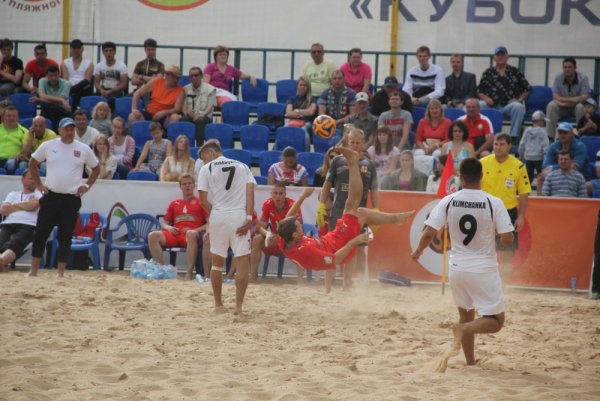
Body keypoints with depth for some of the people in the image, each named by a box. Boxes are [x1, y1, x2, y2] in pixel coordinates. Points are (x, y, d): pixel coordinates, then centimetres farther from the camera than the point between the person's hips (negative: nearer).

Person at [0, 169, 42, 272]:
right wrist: (25, 206, 10)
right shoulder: (13, 194, 31)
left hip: (27, 226, -3)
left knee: (14, 244, -39)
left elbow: (34, 205, 0)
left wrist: (14, 205, 14)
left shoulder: (39, 194, 23)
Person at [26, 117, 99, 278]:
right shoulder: (48, 146, 2)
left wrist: (87, 186, 3)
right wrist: (38, 184, 7)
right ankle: (33, 270, 5)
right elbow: (33, 163, 14)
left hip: (72, 199, 0)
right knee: (40, 234, -1)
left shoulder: (83, 149, 2)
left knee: (65, 237, 1)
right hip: (50, 196, 0)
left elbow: (96, 168, 14)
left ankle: (61, 272, 8)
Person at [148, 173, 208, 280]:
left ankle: (189, 273, -42)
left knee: (191, 234, -42)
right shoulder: (174, 204, 26)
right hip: (175, 234, 4)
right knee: (153, 236, -22)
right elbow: (164, 223, 26)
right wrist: (169, 228, 1)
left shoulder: (200, 202, 15)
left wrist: (195, 230, -10)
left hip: (191, 233, -4)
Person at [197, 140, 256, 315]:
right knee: (242, 263, 0)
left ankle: (218, 303, 22)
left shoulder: (207, 169, 5)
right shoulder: (242, 166, 13)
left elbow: (203, 201, 0)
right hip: (240, 215, 0)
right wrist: (249, 218, -7)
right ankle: (238, 306, -7)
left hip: (218, 215, 0)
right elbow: (250, 192, -1)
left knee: (217, 262, 15)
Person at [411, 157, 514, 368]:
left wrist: (418, 252, 14)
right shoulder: (494, 203, -12)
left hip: (457, 267, 3)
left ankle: (470, 362, 22)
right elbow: (507, 240, -14)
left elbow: (428, 234, -6)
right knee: (496, 321, 5)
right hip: (484, 269, -3)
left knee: (466, 314, 24)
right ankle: (464, 329, -23)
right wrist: (498, 236, 10)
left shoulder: (448, 202, -6)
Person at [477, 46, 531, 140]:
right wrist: (485, 98, -4)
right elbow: (479, 91, 15)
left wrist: (519, 99, -1)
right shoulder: (488, 72, 16)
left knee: (519, 107, -35)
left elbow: (527, 89, 13)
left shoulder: (514, 71, 13)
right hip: (492, 105, 1)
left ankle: (514, 136, -30)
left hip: (509, 105, -1)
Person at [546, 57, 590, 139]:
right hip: (562, 109, 2)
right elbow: (555, 97, -14)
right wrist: (572, 99, -28)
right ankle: (549, 136, -27)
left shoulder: (583, 78, -15)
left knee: (580, 107, -35)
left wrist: (564, 101, -24)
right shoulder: (558, 77, -10)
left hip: (577, 106, -2)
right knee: (551, 106, -28)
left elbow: (584, 98, -20)